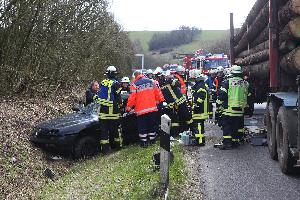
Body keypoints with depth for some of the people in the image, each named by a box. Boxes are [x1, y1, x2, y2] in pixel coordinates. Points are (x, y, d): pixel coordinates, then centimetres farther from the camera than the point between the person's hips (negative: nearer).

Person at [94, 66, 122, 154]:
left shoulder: (102, 83, 8)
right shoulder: (115, 83, -9)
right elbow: (118, 97, -5)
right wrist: (120, 104, 12)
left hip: (102, 110, 4)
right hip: (112, 110, -4)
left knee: (104, 129, 4)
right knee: (115, 128, 11)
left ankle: (104, 148, 1)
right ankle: (116, 144, 22)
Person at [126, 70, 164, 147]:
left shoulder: (134, 84, -7)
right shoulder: (151, 81, 5)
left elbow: (132, 97, -10)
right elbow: (157, 92, 10)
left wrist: (128, 107, -1)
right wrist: (160, 100, 23)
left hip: (141, 109, -4)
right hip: (152, 108, 4)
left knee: (142, 126, 4)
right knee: (152, 124, 15)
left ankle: (144, 142, 5)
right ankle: (152, 140, 22)